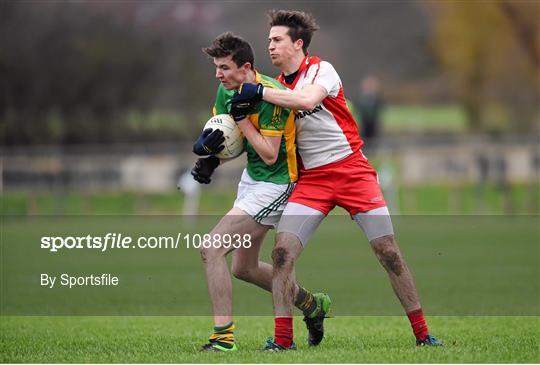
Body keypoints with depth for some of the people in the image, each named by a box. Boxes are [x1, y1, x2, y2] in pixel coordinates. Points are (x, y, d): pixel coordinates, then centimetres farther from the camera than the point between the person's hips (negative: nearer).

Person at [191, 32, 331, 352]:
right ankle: (312, 304, 37)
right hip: (251, 177, 10)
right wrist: (210, 154, -10)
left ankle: (224, 335, -13)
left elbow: (270, 155, -26)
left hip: (275, 184, -10)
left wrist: (242, 117, -25)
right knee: (244, 268, 19)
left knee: (212, 250, -18)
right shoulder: (227, 90, 0)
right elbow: (223, 136, 12)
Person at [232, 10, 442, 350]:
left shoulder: (321, 69, -8)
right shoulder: (278, 86, 9)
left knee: (387, 249, -6)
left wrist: (259, 91, -26)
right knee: (282, 251, -14)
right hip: (312, 179, 4)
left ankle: (422, 333, 4)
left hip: (352, 169, -4)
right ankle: (282, 339, -8)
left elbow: (308, 99, -31)